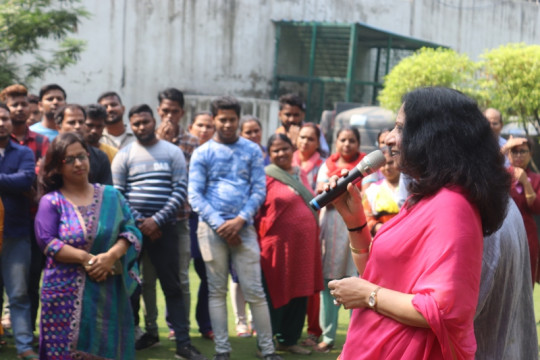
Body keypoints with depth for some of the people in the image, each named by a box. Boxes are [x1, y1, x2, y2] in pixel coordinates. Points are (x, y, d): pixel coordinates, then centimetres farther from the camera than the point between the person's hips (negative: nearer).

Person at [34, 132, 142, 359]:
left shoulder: (111, 195, 10)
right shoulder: (51, 201, 2)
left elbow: (131, 231, 3)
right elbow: (47, 241, -9)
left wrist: (111, 256, -15)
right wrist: (86, 258, -17)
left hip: (109, 292, 3)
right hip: (66, 292, -2)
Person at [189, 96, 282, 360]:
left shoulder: (252, 150, 8)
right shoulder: (202, 153, 6)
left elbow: (259, 189, 2)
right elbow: (195, 195, 0)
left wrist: (240, 220, -11)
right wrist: (219, 224, -10)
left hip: (243, 227, 0)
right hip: (212, 227, 0)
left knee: (254, 291, 0)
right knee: (217, 291, 5)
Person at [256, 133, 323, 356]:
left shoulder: (300, 174, 13)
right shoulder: (266, 176, -6)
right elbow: (255, 211, -7)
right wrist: (259, 241, -10)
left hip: (304, 245, 6)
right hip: (278, 245, -6)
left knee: (300, 295, 11)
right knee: (275, 295, 1)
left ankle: (289, 340, 23)